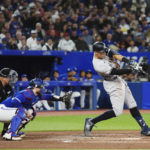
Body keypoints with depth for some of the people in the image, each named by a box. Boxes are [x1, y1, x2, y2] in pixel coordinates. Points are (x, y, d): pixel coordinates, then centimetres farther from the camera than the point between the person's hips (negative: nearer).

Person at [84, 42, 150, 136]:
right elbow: (116, 72, -28)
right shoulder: (98, 65, -29)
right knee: (117, 111, -13)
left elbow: (116, 55, -13)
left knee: (132, 106, 10)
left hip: (119, 80, 9)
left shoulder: (105, 51, -7)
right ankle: (91, 122, -5)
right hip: (113, 85, -9)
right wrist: (131, 70, -29)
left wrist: (129, 62, -27)